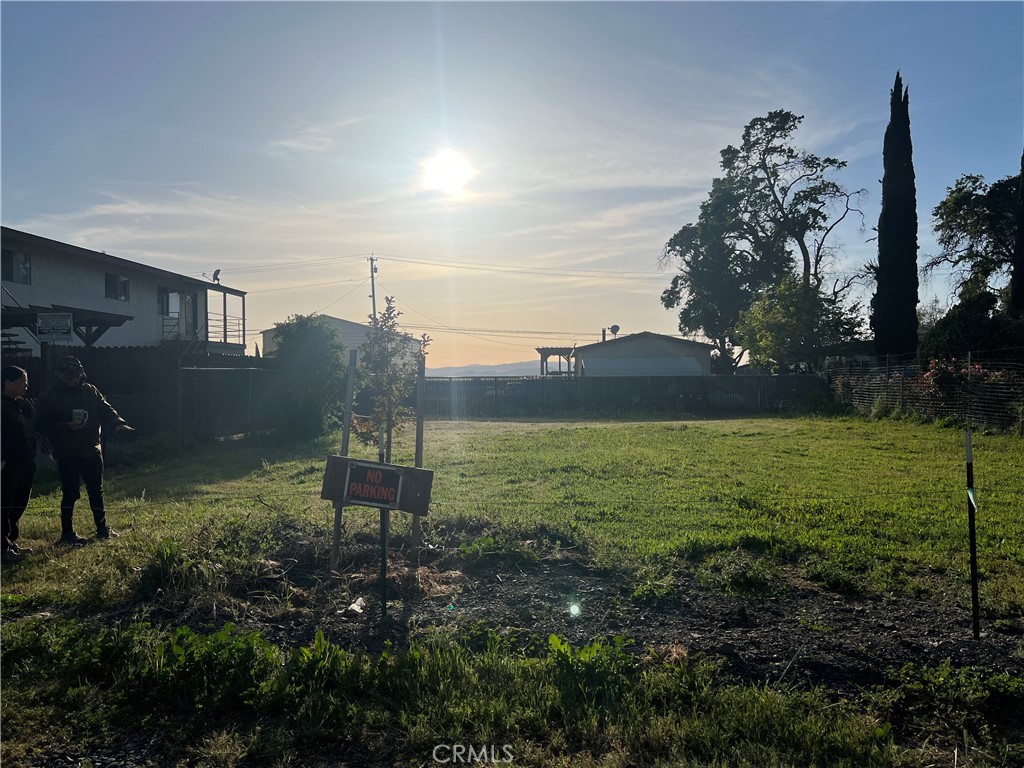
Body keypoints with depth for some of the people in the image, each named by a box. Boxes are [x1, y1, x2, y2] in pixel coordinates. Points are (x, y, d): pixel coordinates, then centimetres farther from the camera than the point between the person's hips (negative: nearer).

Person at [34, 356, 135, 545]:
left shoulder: (90, 391, 7)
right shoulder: (48, 398, -5)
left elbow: (105, 409, 5)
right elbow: (41, 424, -8)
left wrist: (118, 422, -15)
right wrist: (66, 426, -22)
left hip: (91, 450, 4)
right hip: (66, 455, -4)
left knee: (96, 491, 12)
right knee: (70, 493, -1)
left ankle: (102, 528, 24)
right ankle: (67, 533, 13)